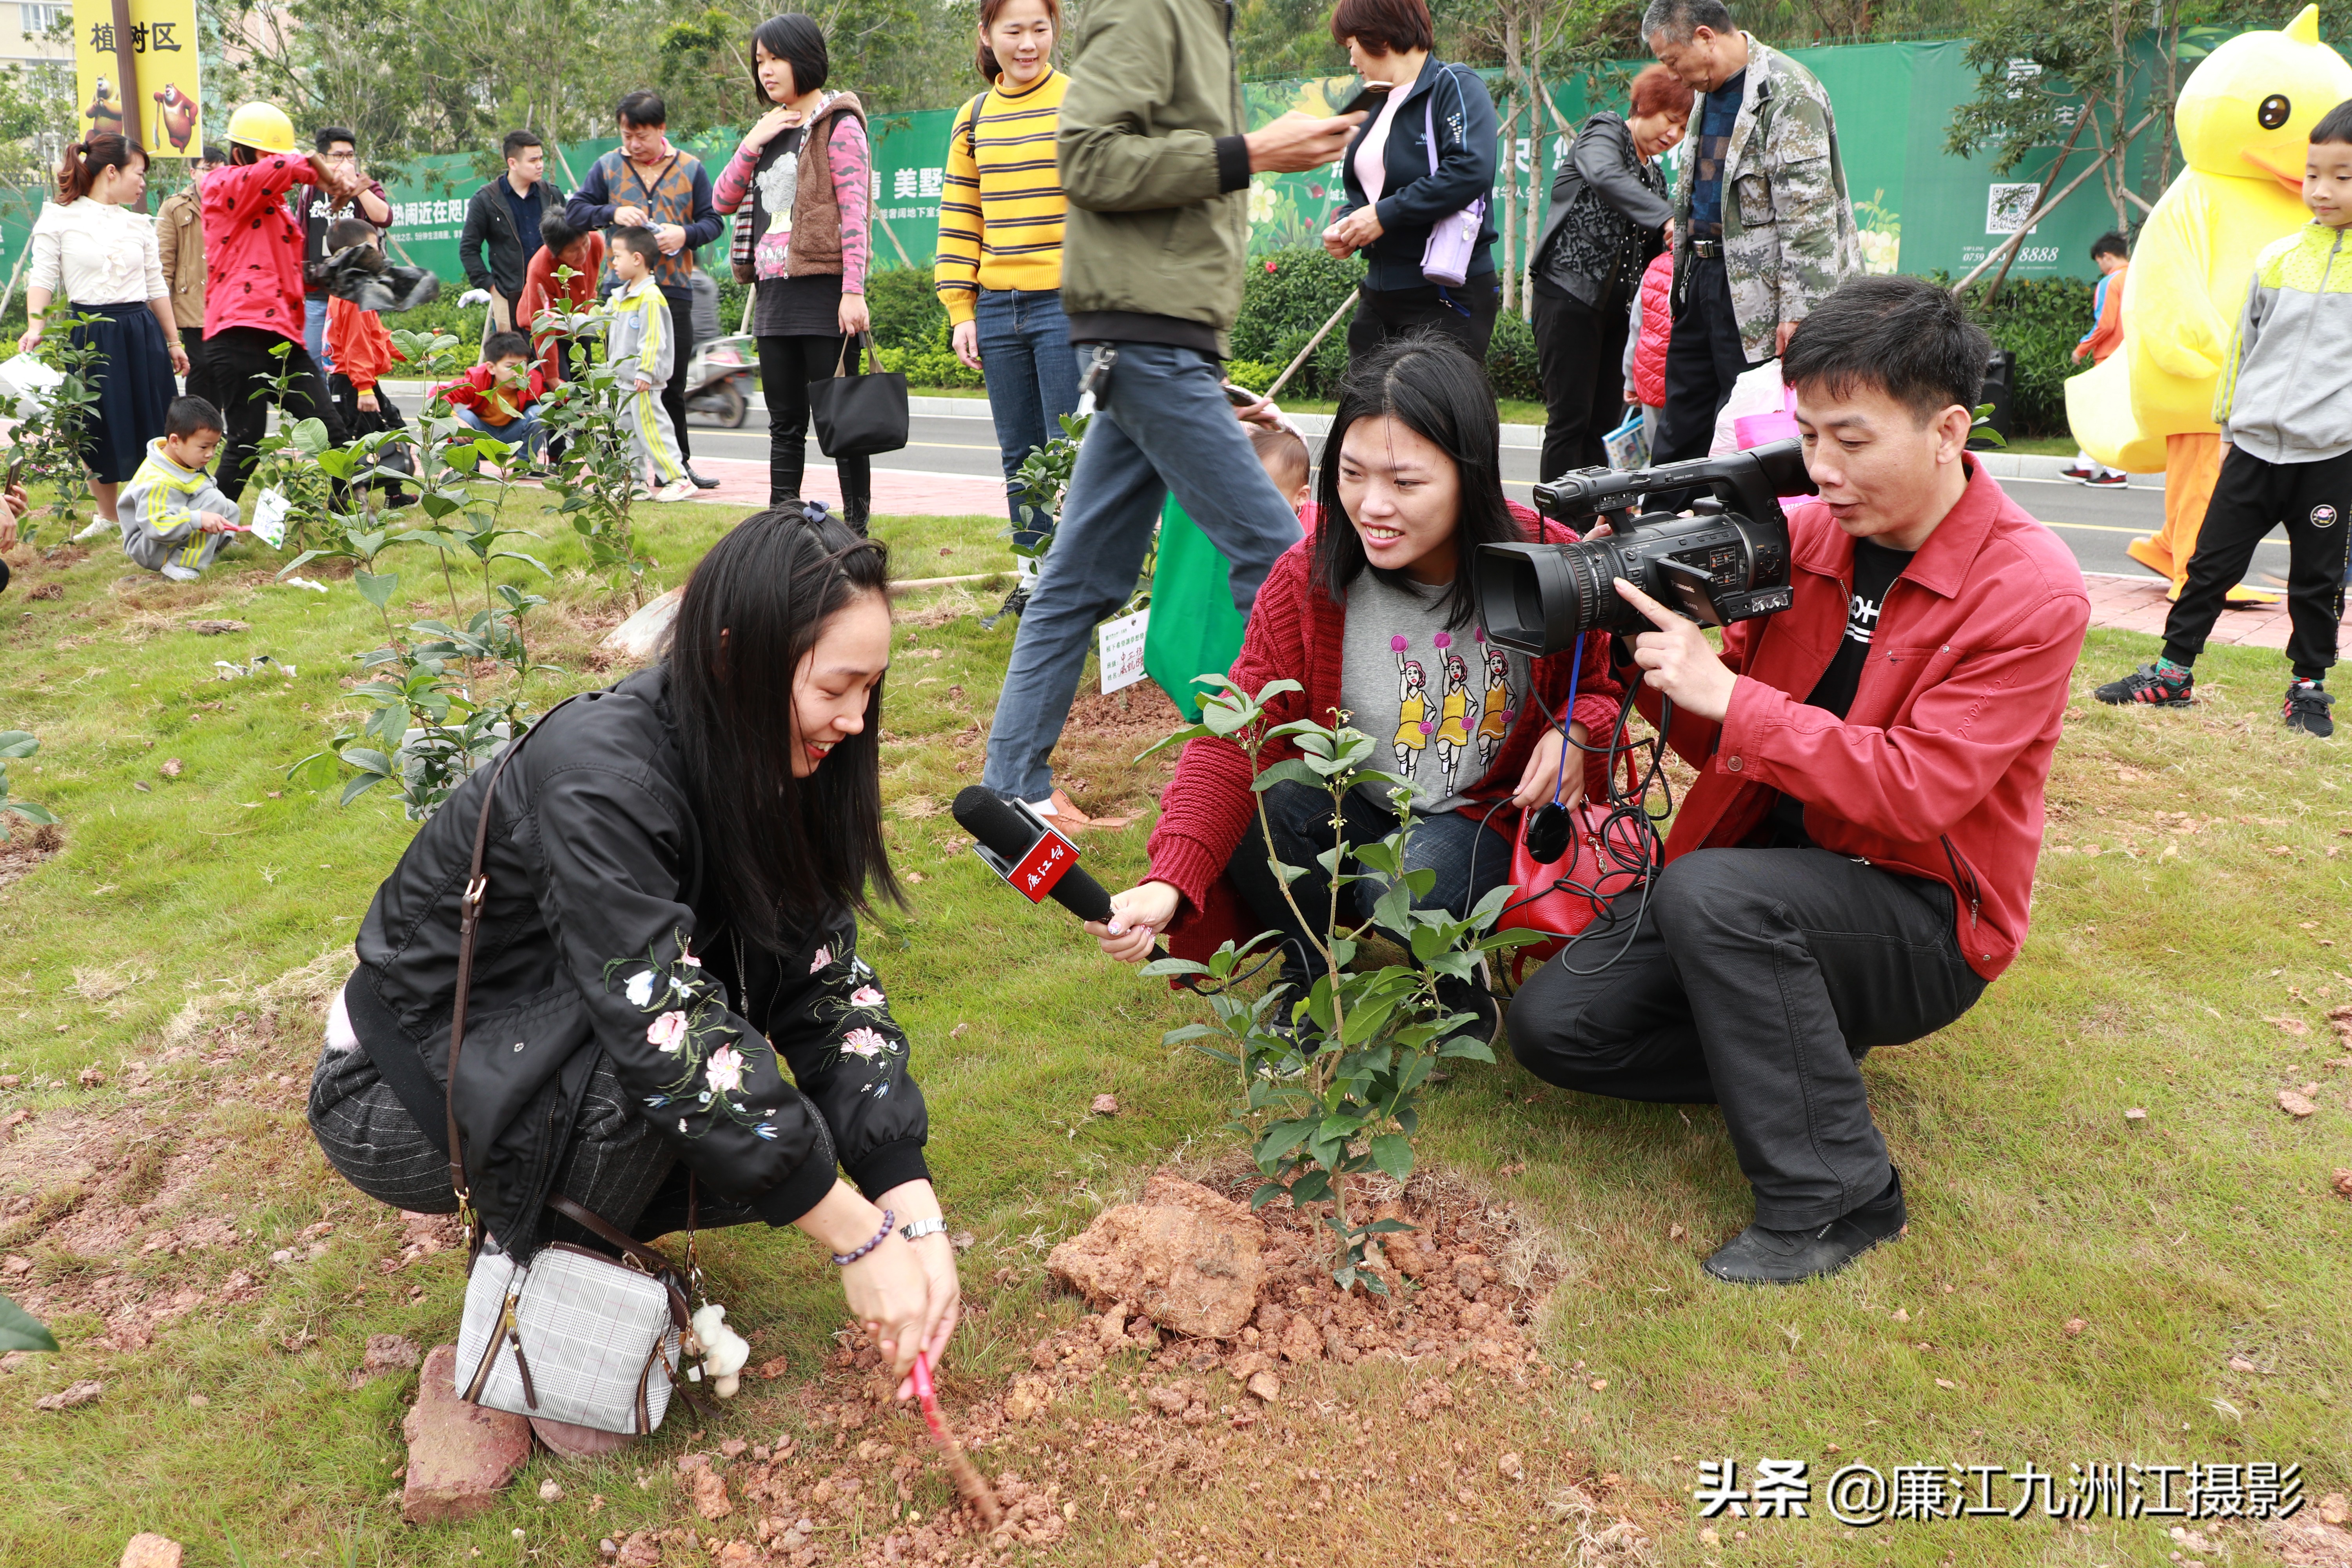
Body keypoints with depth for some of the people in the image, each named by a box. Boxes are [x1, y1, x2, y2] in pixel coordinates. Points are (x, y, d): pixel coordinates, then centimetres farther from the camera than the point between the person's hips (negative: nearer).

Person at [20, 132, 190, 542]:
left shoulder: (138, 224, 10)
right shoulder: (59, 218, -1)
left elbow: (157, 288, 15)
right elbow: (42, 279, -4)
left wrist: (174, 342, 15)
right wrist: (35, 329, -18)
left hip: (141, 333, 3)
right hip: (90, 334, -3)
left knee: (148, 425, 2)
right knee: (98, 430, 5)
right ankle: (108, 515, 21)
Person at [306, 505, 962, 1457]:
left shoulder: (767, 771, -9)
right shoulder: (600, 778, -32)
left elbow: (827, 984, -12)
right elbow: (667, 1034, -36)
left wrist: (916, 1214, -22)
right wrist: (859, 1240, -31)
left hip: (535, 1047, 7)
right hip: (401, 1094, -7)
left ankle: (559, 1213, 8)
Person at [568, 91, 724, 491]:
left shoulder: (690, 168, 7)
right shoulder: (608, 166, 8)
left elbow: (712, 221, 8)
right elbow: (574, 211, 8)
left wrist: (685, 235, -12)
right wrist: (612, 213, -10)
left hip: (673, 289, 0)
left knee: (674, 382, 5)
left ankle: (678, 463, 15)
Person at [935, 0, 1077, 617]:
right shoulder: (973, 119, 12)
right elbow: (960, 219, 15)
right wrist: (960, 310, 8)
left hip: (1067, 305, -5)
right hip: (997, 309, 5)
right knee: (1019, 453, 11)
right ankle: (1034, 578, 21)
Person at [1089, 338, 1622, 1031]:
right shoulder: (1306, 580, -15)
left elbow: (1605, 682, 4)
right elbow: (1235, 739, -23)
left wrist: (1578, 731, -23)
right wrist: (1169, 883, -39)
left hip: (1490, 814, -1)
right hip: (1356, 810, 2)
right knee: (1254, 813, -29)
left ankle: (1459, 995, 4)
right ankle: (1309, 977, 2)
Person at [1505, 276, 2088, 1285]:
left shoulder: (2031, 591, -15)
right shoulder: (1808, 536, 1)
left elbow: (1917, 792, -23)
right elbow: (1723, 745, 6)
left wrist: (1723, 693, -27)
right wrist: (1660, 652, -15)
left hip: (1923, 918, -5)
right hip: (1772, 873, 6)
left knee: (1710, 891, -35)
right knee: (1555, 1022, -10)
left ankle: (1834, 1196, -18)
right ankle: (1804, 1053, 8)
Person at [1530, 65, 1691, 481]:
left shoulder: (1654, 176, 22)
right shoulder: (1603, 135, -1)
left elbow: (1649, 256, 21)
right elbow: (1606, 178, -27)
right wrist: (1667, 218, -39)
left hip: (1616, 307, 8)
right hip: (1570, 295, -8)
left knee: (1607, 422, 5)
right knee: (1571, 417, -10)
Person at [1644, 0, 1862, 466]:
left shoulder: (1787, 93, -15)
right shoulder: (1707, 91, 13)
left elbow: (1808, 214, -20)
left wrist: (1797, 313, -23)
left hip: (1756, 292, -9)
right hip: (1700, 272, 9)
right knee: (1680, 431, 13)